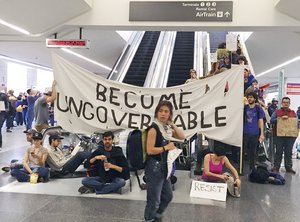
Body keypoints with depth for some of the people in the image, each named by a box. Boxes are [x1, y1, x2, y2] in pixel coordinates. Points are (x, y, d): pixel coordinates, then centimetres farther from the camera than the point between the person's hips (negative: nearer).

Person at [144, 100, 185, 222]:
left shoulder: (166, 128, 7)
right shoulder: (153, 128, -17)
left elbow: (182, 137, 9)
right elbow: (150, 150, -22)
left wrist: (172, 124, -1)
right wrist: (167, 147, -14)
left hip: (163, 166, 9)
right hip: (154, 167, -9)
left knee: (167, 196, 23)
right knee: (154, 201, 1)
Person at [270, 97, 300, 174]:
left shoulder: (293, 112, 14)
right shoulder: (277, 112, 6)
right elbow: (271, 121, -5)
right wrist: (280, 118, -15)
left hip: (290, 136, 2)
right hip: (279, 135, -2)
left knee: (289, 152, 6)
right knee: (279, 151, 3)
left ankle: (289, 167, 14)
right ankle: (276, 167, 10)